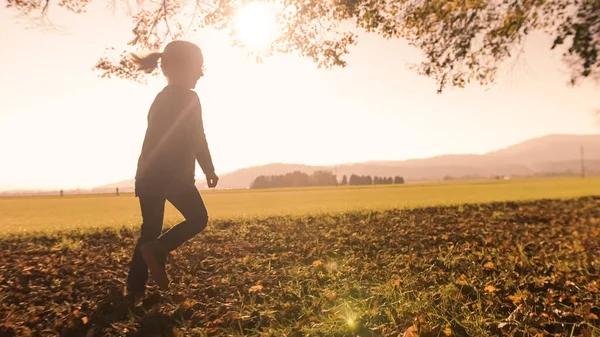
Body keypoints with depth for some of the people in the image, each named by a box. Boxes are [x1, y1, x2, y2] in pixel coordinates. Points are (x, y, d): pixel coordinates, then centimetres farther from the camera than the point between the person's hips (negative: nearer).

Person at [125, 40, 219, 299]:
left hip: (149, 173, 8)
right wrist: (209, 169, -2)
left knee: (150, 229, 11)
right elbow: (196, 138, -11)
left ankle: (135, 287, 11)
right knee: (198, 219, 7)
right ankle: (157, 250, -10)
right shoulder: (188, 98, -6)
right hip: (173, 174, -8)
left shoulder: (161, 98, 19)